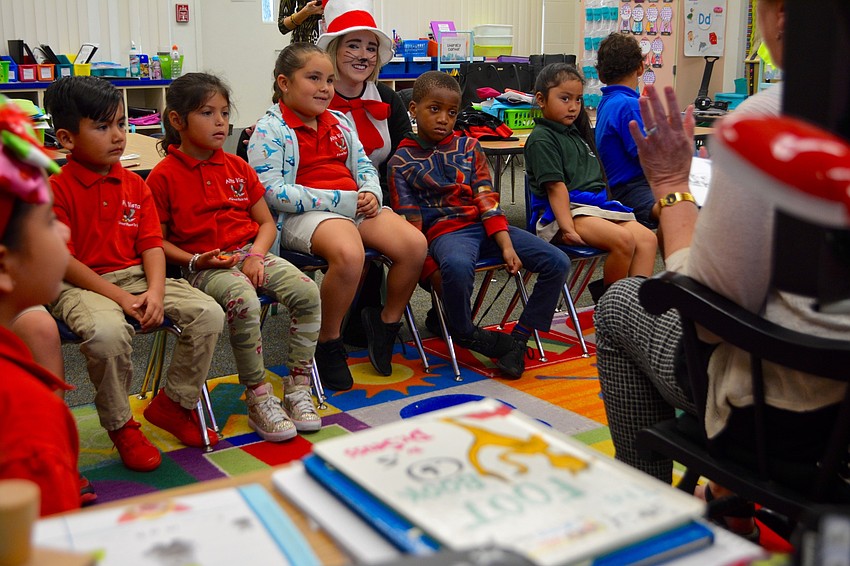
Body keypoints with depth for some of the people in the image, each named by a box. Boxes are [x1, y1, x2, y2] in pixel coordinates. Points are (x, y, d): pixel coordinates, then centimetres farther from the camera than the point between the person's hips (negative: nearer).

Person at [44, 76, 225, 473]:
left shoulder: (135, 185, 11)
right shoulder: (56, 189, -6)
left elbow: (152, 245, 4)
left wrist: (155, 292, -15)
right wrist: (120, 297, -18)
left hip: (136, 276, 5)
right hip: (81, 286, -5)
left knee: (209, 314, -14)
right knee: (108, 332, -38)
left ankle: (172, 403, 6)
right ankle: (120, 425, -10)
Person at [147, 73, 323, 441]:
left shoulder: (237, 168, 14)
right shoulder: (164, 176, -1)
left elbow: (267, 222, 14)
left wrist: (256, 256, -5)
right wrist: (195, 261, -15)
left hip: (250, 253, 5)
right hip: (204, 266, -5)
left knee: (307, 292, -21)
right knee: (244, 303, -36)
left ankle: (298, 389, -10)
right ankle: (259, 399, -20)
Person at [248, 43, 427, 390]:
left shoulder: (339, 122, 20)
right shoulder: (270, 130, -3)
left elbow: (365, 168, 23)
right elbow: (274, 192, -13)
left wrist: (370, 194, -4)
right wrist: (342, 200, -16)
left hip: (354, 205, 7)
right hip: (303, 214, -7)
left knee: (414, 244, -17)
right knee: (349, 253, -38)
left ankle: (387, 322, 8)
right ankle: (328, 345, -15)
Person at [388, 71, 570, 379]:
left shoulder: (469, 147, 14)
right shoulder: (402, 161, 4)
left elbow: (488, 203, 6)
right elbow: (410, 224, -2)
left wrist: (507, 246, -8)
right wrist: (432, 272, -14)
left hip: (485, 226, 5)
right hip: (446, 230, -4)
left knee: (557, 262, -13)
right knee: (456, 267, -42)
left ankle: (518, 338, -2)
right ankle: (464, 333, -11)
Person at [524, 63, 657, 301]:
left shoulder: (575, 133, 22)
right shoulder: (542, 138, -6)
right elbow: (555, 186, -16)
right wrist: (568, 228, -23)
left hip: (595, 205, 9)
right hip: (563, 211, -9)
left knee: (647, 239, -11)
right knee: (624, 239, -27)